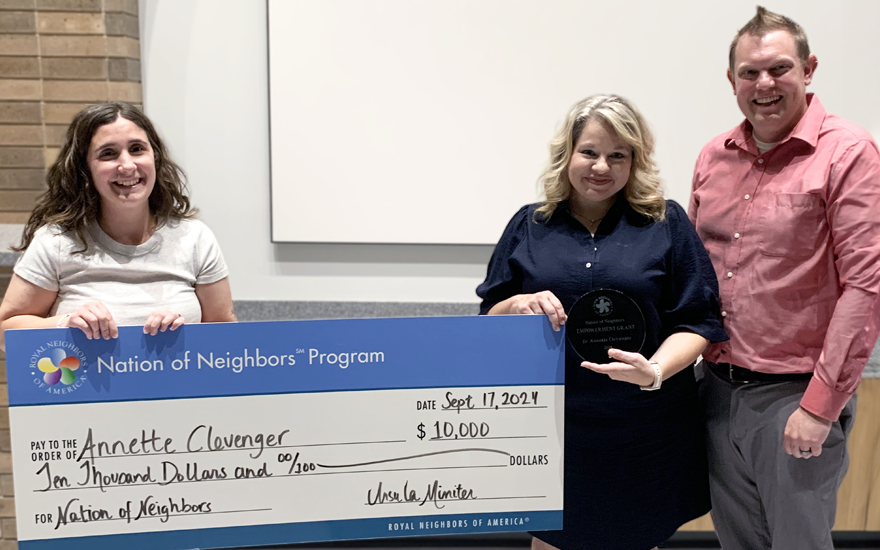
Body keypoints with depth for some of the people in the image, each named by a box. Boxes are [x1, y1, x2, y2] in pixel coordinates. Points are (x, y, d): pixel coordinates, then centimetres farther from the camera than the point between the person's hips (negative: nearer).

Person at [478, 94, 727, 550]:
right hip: (550, 426, 1)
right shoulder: (530, 225, 5)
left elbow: (698, 320, -1)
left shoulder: (667, 223, 1)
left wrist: (657, 370, -19)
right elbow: (488, 320, 7)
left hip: (645, 431, 0)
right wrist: (518, 305, -15)